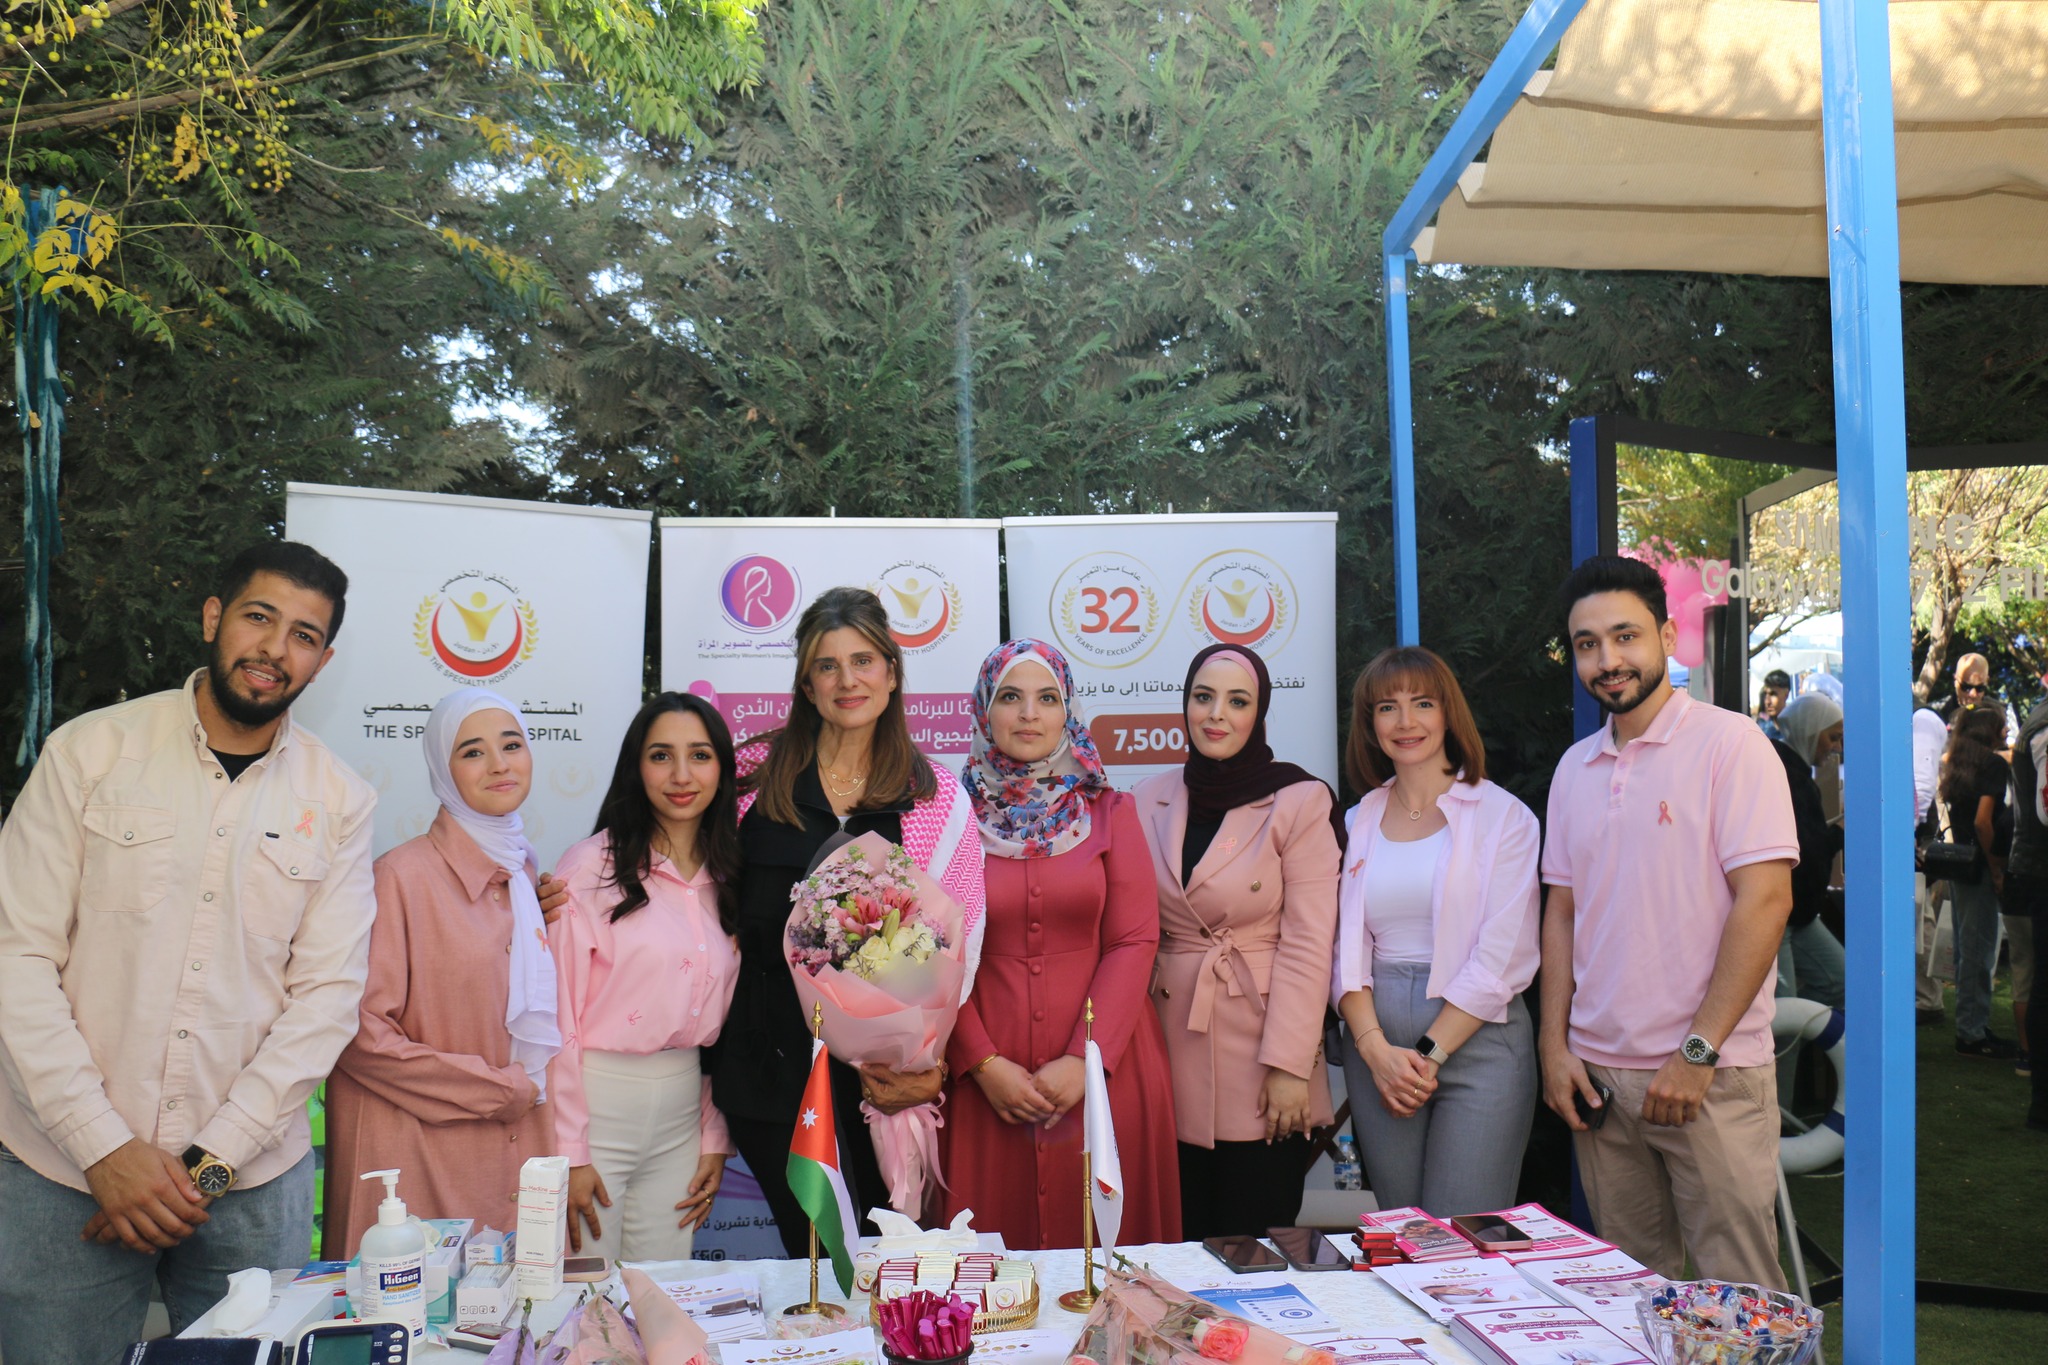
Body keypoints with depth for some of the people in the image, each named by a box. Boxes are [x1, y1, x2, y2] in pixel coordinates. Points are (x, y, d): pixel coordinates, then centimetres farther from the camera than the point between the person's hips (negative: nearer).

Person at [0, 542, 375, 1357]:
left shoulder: (339, 802, 1)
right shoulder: (90, 753, -2)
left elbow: (326, 997, -2)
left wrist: (208, 1161, -10)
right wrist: (104, 1147, -12)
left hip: (250, 1184, 1)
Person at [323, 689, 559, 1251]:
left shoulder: (523, 878, 11)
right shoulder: (402, 876, -11)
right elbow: (361, 1034, -14)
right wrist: (500, 1090, -9)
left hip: (512, 1152, 6)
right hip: (419, 1158, -6)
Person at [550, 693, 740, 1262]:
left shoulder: (725, 879, 9)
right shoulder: (592, 867, -9)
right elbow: (556, 1015, -9)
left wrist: (715, 1141, 10)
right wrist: (568, 1153, -11)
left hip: (682, 1109, 5)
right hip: (596, 1102, -5)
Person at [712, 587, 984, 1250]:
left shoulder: (938, 799, 3)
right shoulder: (756, 774, 4)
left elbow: (957, 947, 1)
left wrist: (918, 1058, -9)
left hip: (882, 1073, 0)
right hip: (771, 1063, 0)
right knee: (815, 1251, 3)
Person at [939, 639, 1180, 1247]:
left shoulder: (1111, 812, 5)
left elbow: (1135, 942, -2)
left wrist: (1085, 1060, -11)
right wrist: (984, 1063, -10)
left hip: (1102, 1069, 1)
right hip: (986, 1076, 0)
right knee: (996, 1234, 5)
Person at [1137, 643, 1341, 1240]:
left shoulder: (1298, 801, -4)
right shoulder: (1151, 800, 8)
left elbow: (1308, 944, -8)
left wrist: (1289, 1064, -12)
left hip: (1262, 1049, -3)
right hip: (1176, 1047, 3)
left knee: (1257, 1248, 1)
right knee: (1186, 1236, 9)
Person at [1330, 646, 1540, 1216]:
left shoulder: (1502, 815, -1)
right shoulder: (1358, 822, 11)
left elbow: (1502, 958, -7)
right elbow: (1345, 948, 7)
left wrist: (1430, 1053, -11)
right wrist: (1376, 1048, -8)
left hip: (1475, 1040, -3)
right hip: (1376, 1047, 4)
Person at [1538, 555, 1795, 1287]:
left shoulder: (1729, 744, -7)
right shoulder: (1575, 767, 11)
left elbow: (1765, 901, -13)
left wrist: (1698, 1053, -16)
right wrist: (1554, 1046, 5)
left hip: (1713, 1076, -5)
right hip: (1598, 1073, 5)